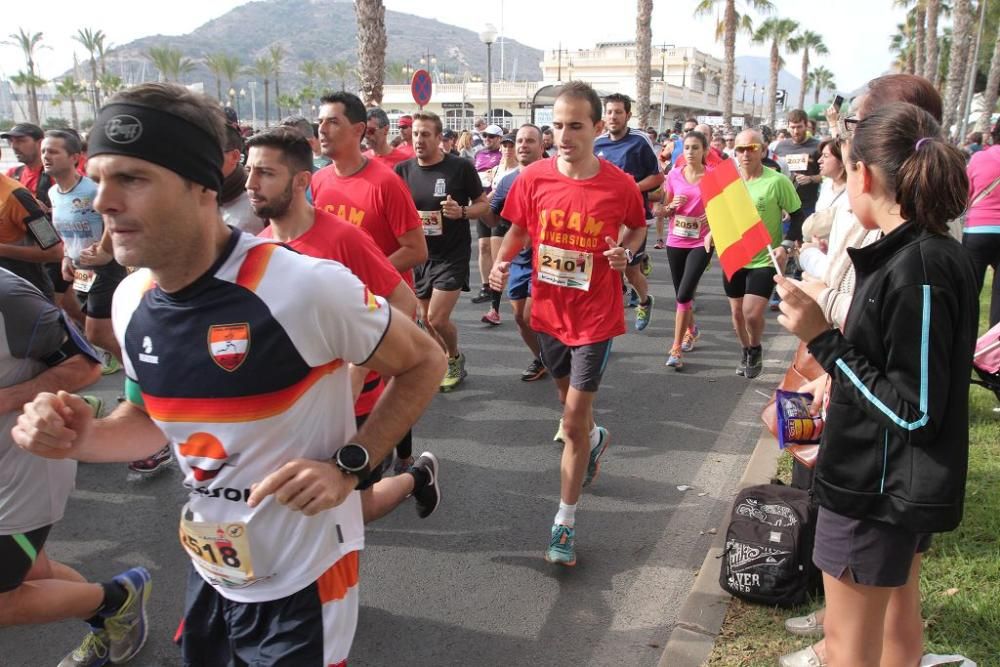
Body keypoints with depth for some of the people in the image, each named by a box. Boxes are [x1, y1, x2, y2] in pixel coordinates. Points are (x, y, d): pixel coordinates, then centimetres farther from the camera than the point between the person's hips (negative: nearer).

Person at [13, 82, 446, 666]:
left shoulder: (308, 287, -26)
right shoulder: (131, 301, -4)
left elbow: (424, 363, -12)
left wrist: (348, 466, -22)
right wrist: (82, 438, -8)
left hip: (302, 579, -6)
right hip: (208, 574, 7)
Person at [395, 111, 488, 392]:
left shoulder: (460, 167, -11)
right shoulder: (403, 170, 0)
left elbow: (483, 204, -2)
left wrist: (462, 212, -22)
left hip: (452, 255, -5)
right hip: (419, 256, 5)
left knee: (437, 319, -9)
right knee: (427, 320, 12)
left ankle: (455, 358, 20)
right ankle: (444, 365, 34)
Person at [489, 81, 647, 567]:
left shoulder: (620, 186, -13)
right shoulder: (534, 178, -8)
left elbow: (638, 228, 6)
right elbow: (519, 229, 7)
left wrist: (625, 252, -14)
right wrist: (502, 263, -11)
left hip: (595, 317, -3)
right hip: (548, 312, 4)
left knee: (573, 421, -1)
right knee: (570, 397, 25)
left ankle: (565, 522, 15)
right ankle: (596, 438, 61)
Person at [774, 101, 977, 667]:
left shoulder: (918, 270, -27)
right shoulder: (931, 254, 3)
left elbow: (914, 411, -25)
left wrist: (822, 339, -26)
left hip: (878, 488, -9)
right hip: (900, 483, 9)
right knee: (898, 618, 26)